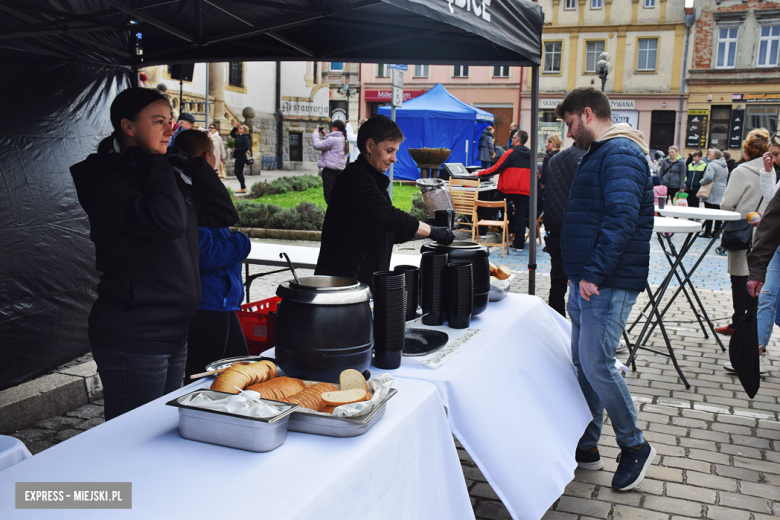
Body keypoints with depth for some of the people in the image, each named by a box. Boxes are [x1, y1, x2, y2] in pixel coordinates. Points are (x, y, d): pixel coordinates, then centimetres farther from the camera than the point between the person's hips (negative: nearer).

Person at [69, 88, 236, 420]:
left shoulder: (171, 173, 11)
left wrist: (194, 163, 3)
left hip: (175, 331, 8)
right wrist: (154, 162, -15)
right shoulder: (108, 180, -13)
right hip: (132, 339, -8)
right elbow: (168, 221, -29)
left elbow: (224, 214, 9)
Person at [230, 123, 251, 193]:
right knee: (236, 171, 14)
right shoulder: (238, 136, 13)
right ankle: (244, 186, 23)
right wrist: (235, 127, 11)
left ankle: (243, 188, 3)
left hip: (242, 157, -9)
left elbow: (246, 147, -21)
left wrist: (236, 149, -16)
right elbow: (232, 134, 27)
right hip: (238, 157, 9)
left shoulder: (245, 137, -13)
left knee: (239, 172, -5)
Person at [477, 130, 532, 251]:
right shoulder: (530, 154, 13)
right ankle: (519, 244, 3)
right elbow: (534, 173, 19)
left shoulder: (511, 152, -6)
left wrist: (480, 173, -1)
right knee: (521, 215, 4)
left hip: (509, 189, -5)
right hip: (525, 190, 5)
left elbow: (497, 168, -9)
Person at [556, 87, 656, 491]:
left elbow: (622, 217, -25)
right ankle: (586, 447, 24)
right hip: (587, 280, 10)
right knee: (583, 363, 13)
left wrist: (594, 273, -25)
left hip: (608, 284, -10)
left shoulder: (620, 154, -13)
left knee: (596, 364, -9)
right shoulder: (598, 154, 20)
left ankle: (634, 446, 11)